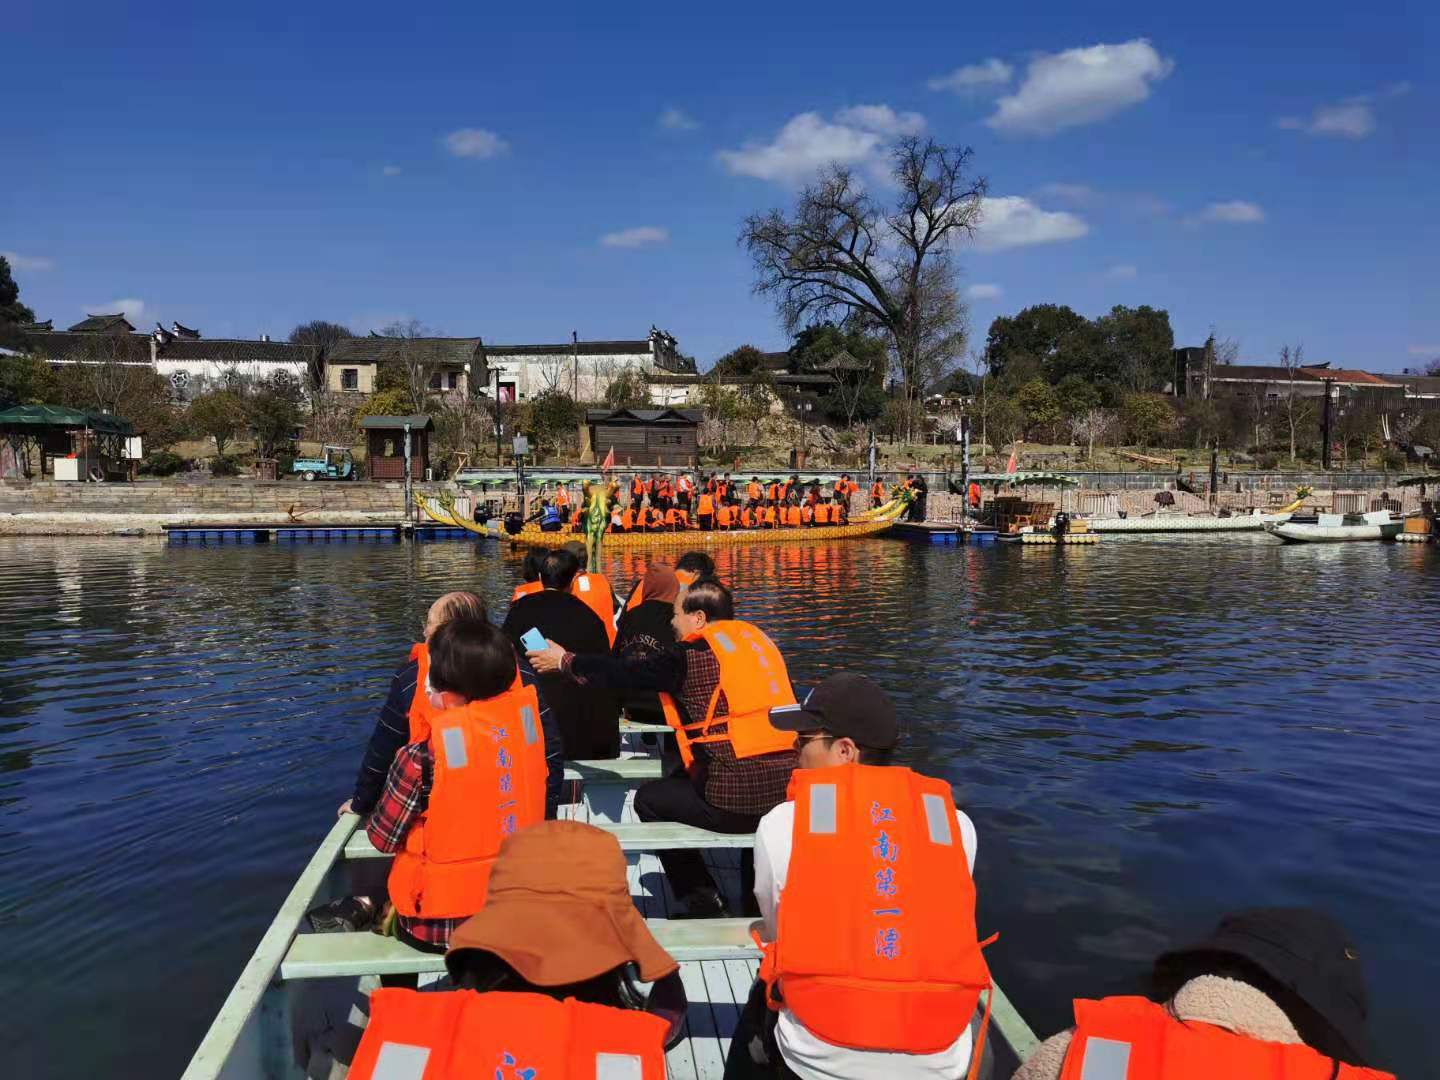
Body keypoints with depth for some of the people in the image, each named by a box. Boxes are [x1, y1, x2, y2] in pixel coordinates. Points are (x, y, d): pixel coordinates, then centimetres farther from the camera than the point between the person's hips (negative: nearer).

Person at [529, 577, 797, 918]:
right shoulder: (756, 638, 14)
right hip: (786, 794, 6)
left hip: (735, 804, -6)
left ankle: (703, 900, 19)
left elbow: (628, 673, 4)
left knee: (649, 798, 16)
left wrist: (565, 660, 19)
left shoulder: (692, 655, -6)